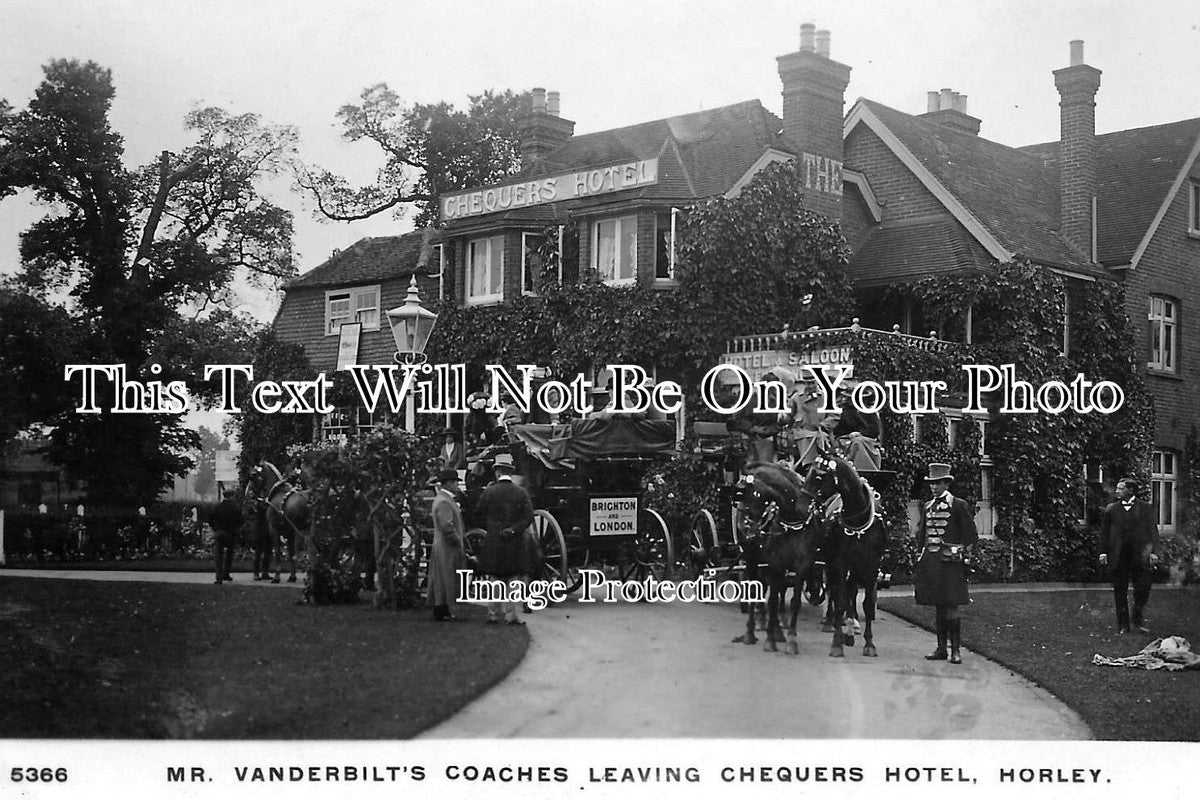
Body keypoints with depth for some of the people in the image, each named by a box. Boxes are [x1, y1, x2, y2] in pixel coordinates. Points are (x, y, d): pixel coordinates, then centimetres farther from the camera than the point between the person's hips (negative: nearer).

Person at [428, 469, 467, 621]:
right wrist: (458, 542, -15)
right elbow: (446, 526, -26)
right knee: (445, 579, -5)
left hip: (445, 548, 10)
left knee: (444, 581, 13)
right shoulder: (443, 502, -19)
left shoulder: (446, 499, 15)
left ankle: (444, 612, 17)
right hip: (446, 548, -10)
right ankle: (441, 613, 0)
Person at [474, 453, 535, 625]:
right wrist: (513, 530, -9)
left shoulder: (489, 492, -4)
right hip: (516, 543, -1)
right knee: (515, 580, 4)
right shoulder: (521, 492, -2)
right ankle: (511, 615, 1)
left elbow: (478, 514, 3)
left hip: (493, 542, 1)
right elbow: (528, 517, -8)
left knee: (496, 580, 10)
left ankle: (493, 614, 12)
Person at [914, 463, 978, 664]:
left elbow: (971, 535, -1)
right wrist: (924, 552, 11)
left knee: (951, 607, -9)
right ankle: (941, 648, 14)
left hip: (949, 562, -6)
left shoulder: (959, 505, -2)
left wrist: (957, 550, -5)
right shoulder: (928, 507, 14)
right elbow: (921, 534, 23)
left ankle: (955, 650, -5)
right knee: (937, 606, 9)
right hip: (931, 561, 6)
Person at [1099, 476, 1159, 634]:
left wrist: (1152, 551, -4)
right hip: (1118, 558, 1)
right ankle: (1123, 625, 12)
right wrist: (1103, 552, 3)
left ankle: (1138, 621, 16)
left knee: (1143, 590, -3)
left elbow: (1152, 530, 4)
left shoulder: (1145, 508, 6)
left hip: (1139, 556, -1)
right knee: (1120, 592, 4)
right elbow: (1104, 531, 10)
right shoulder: (1111, 509, 10)